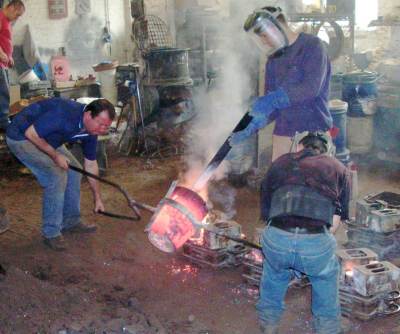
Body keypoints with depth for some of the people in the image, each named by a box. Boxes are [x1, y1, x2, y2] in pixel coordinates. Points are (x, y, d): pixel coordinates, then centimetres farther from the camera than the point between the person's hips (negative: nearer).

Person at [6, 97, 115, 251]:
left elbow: (91, 164, 5)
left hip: (46, 139, 9)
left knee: (73, 171, 5)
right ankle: (51, 233, -8)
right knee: (56, 175, -19)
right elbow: (31, 133, -28)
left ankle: (70, 221, 20)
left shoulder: (92, 129, -7)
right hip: (22, 136, -9)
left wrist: (97, 198, 9)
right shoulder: (65, 114, -35)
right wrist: (55, 155, -21)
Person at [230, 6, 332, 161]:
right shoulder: (273, 60, 13)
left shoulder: (312, 45, -5)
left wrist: (274, 99, -26)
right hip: (283, 134, 5)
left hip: (315, 131, -5)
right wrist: (251, 128, -2)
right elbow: (271, 105, 12)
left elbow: (311, 88, -19)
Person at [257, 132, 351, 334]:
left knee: (273, 271, 35)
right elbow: (335, 222, 16)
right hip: (316, 242, -1)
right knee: (327, 276, 32)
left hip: (276, 239, 1)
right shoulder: (339, 169, 22)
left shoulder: (280, 163, 25)